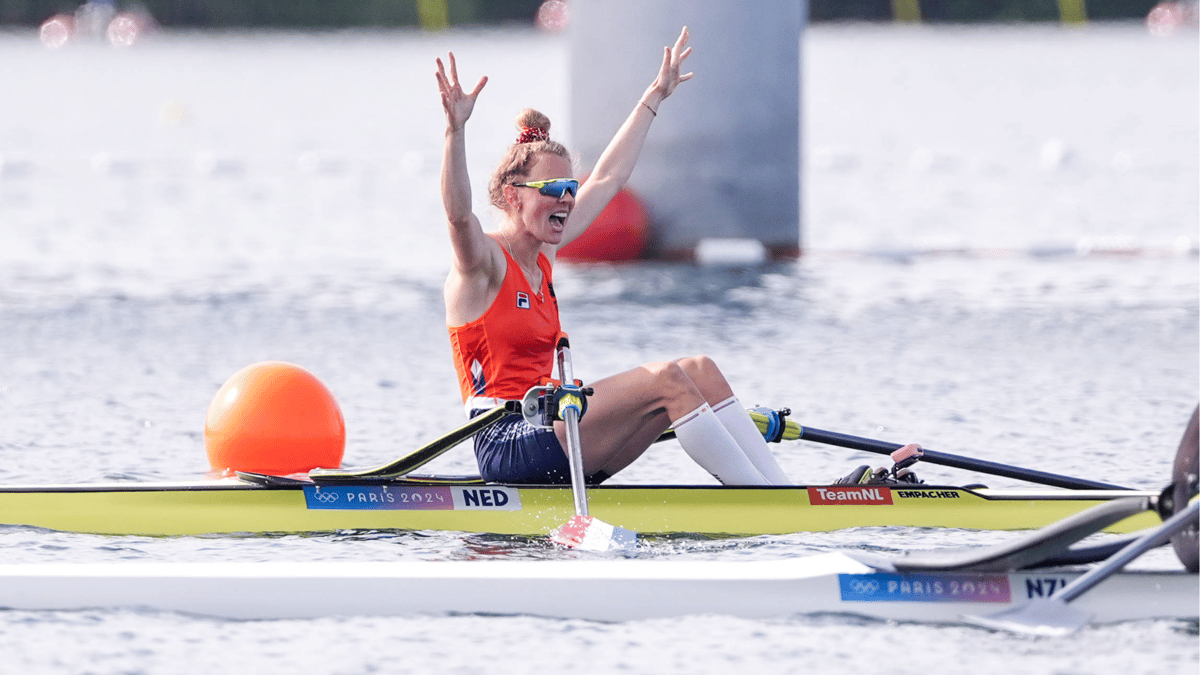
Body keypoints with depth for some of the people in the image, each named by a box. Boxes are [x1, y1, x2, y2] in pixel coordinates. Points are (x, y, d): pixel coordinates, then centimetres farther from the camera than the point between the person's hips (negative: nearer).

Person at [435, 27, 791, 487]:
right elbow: (458, 212, -31)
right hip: (508, 446, -9)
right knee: (663, 380, -22)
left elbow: (608, 178, 27)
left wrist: (654, 97, 33)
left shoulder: (542, 255, 17)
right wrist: (455, 128, -45)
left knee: (698, 371, -5)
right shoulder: (482, 262, -8)